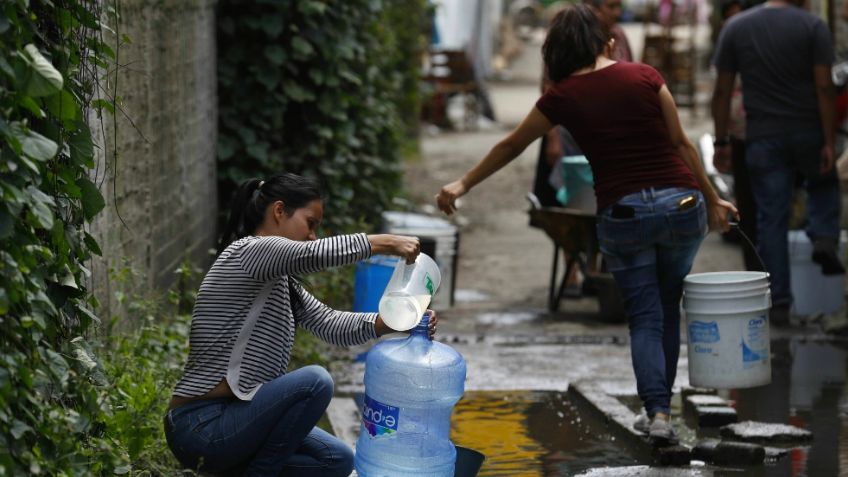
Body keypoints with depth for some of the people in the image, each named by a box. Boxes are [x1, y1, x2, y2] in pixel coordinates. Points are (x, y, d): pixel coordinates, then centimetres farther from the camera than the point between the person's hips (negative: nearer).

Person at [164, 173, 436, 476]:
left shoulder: (282, 281, 17)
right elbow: (311, 255, -31)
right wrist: (385, 244, -23)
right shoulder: (247, 252, -13)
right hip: (200, 427, -10)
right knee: (314, 382, -26)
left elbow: (331, 325, 6)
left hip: (232, 418, 10)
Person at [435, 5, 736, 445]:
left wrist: (463, 185, 27)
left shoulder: (563, 97, 1)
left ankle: (657, 411, -8)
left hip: (622, 214, -1)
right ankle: (659, 405, 20)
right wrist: (712, 200, 13)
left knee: (645, 318, 8)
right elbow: (681, 143, 3)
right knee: (668, 310, 17)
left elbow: (510, 147, 14)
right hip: (680, 204, 1)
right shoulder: (644, 77, 2)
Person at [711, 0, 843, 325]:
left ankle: (778, 303, 3)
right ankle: (823, 236, 0)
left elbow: (722, 91, 4)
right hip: (807, 133, -1)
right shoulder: (813, 26, -5)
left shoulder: (735, 28, 4)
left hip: (762, 137, 1)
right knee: (824, 182, 27)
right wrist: (828, 142, -6)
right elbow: (824, 87, -10)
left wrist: (721, 142, 9)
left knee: (771, 220, 4)